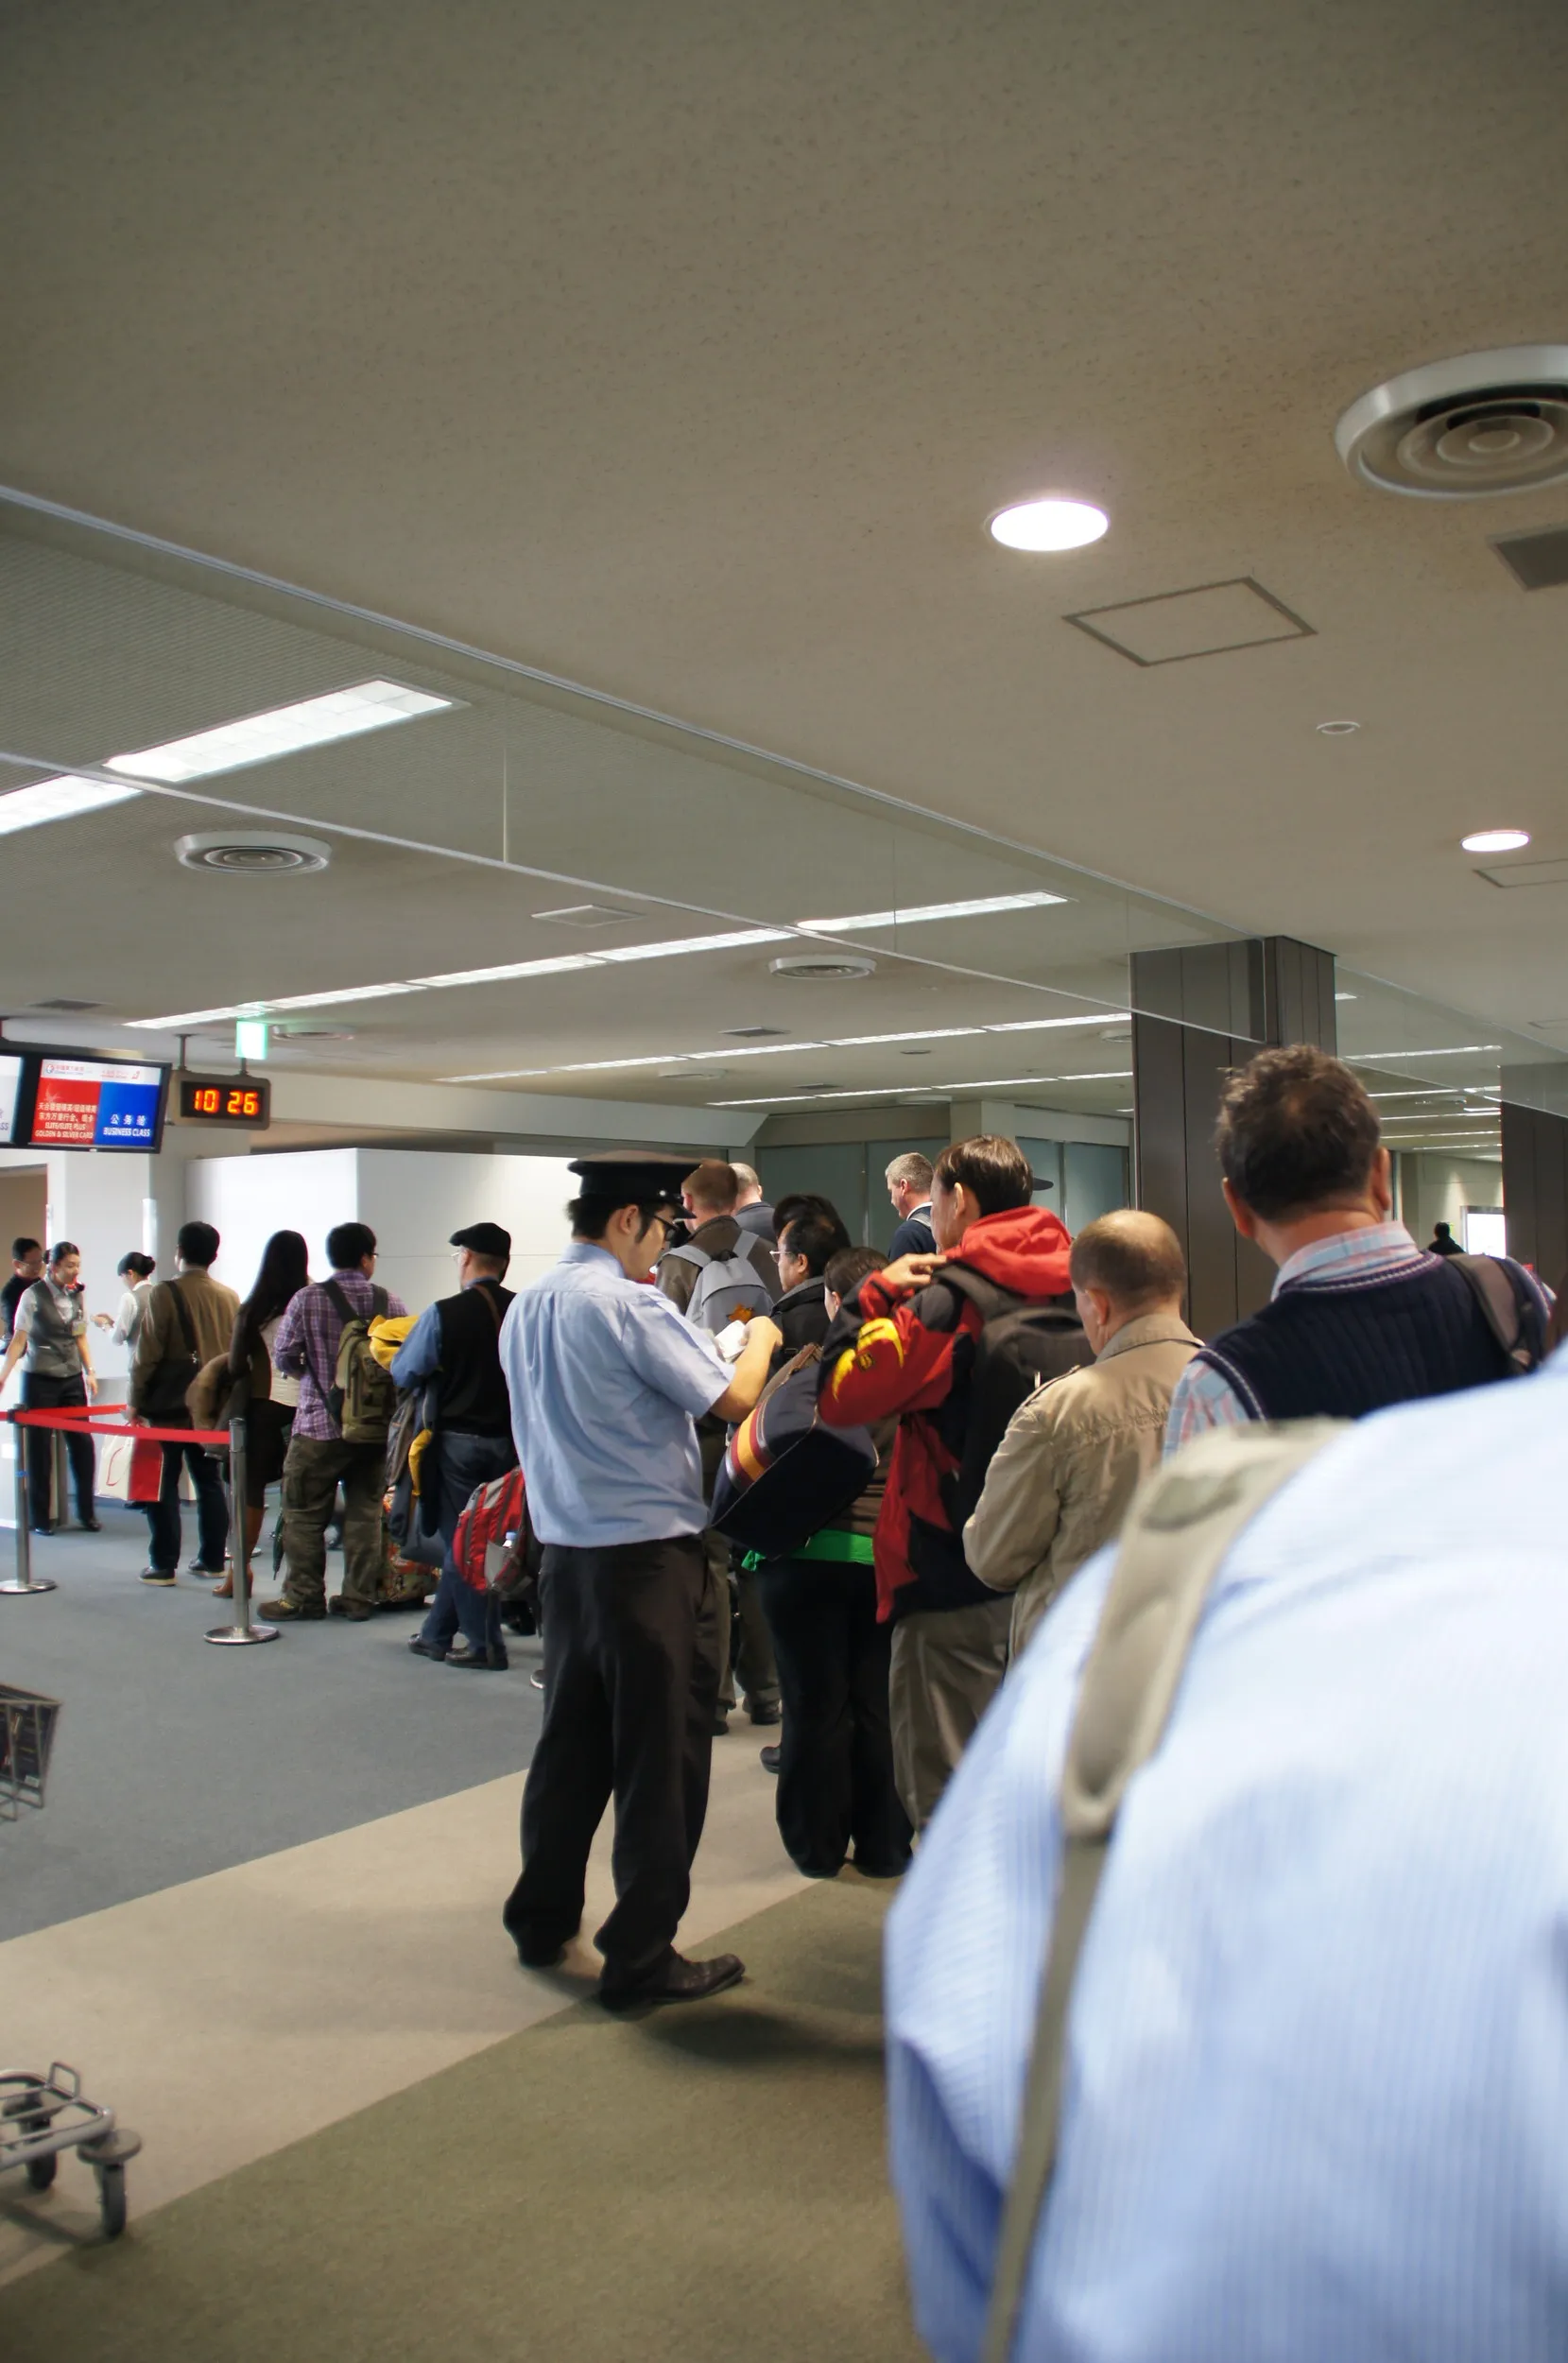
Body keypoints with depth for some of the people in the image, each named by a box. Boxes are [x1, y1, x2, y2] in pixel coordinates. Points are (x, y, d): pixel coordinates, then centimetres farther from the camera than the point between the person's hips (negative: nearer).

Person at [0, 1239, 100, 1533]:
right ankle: (39, 1518, 13)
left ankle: (86, 1512, 13)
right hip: (40, 1380, -4)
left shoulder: (77, 1295, 6)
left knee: (83, 1444, 1)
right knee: (40, 1448, 2)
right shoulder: (33, 1295, -9)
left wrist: (89, 1372, 6)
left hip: (72, 1380, 4)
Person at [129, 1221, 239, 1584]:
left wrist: (136, 1400, -3)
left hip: (168, 1404, -5)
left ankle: (163, 1565, 4)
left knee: (163, 1484, 3)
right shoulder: (229, 1297, 4)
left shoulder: (165, 1293, -11)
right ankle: (212, 1560, 15)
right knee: (209, 1481, 12)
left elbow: (148, 1352, -11)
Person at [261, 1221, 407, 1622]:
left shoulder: (307, 1299, -7)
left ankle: (303, 1597, 13)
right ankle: (359, 1599, 14)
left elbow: (282, 1357, -6)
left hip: (319, 1424, -3)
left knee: (305, 1515, 7)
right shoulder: (391, 1303, -2)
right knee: (364, 1513, 10)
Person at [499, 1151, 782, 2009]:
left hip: (565, 1550, 8)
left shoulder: (525, 1308, 9)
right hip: (650, 1555, -8)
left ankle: (541, 1919, 33)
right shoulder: (629, 1304, -17)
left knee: (571, 1744, 20)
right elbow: (731, 1398, -17)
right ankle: (641, 1956, 12)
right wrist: (759, 1340, 4)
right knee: (661, 1757, 4)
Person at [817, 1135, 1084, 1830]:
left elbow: (841, 1396, -17)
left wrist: (877, 1292, -6)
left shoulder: (950, 1301, -16)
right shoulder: (1072, 1293, 4)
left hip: (954, 1577, -7)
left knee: (946, 1792, 3)